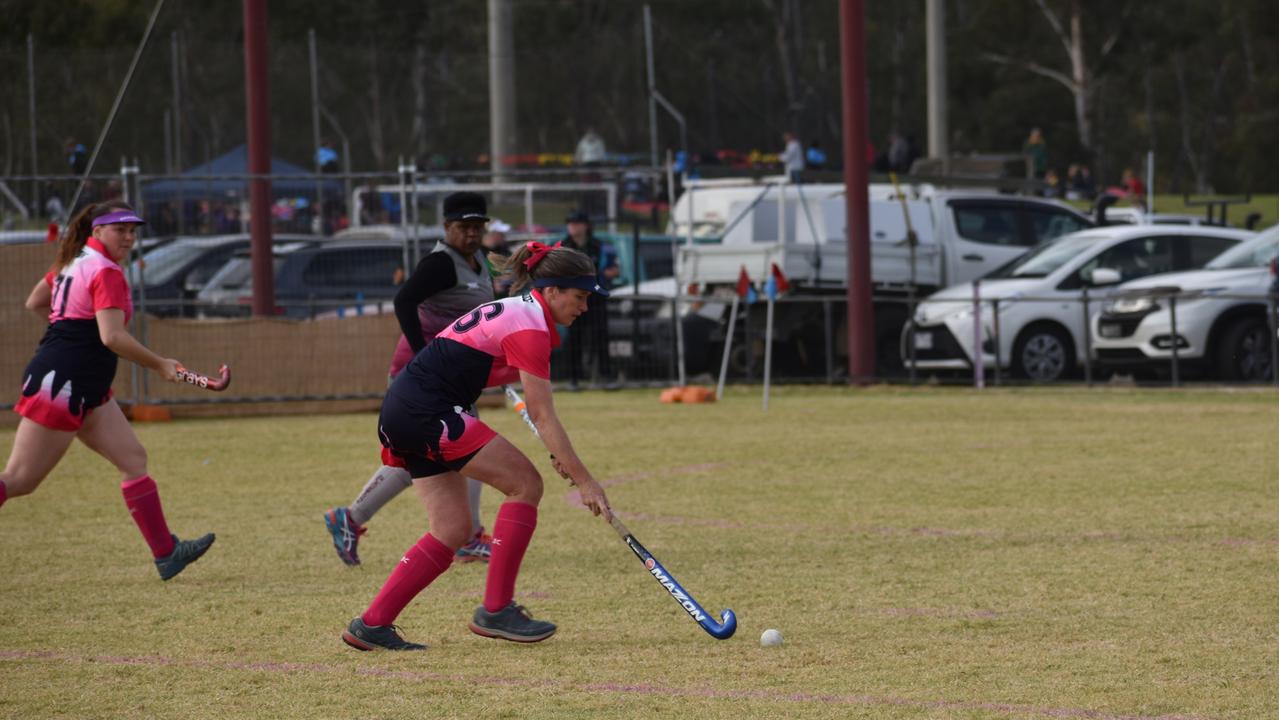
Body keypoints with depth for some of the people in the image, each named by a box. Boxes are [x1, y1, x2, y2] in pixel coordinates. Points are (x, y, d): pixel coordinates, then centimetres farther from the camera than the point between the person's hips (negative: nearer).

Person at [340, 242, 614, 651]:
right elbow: (544, 419, -16)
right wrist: (584, 481, -14)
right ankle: (496, 610, -5)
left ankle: (371, 625, 7)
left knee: (452, 532, 9)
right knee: (525, 483, -7)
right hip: (427, 413, -10)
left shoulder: (516, 310, 17)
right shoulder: (530, 329, -14)